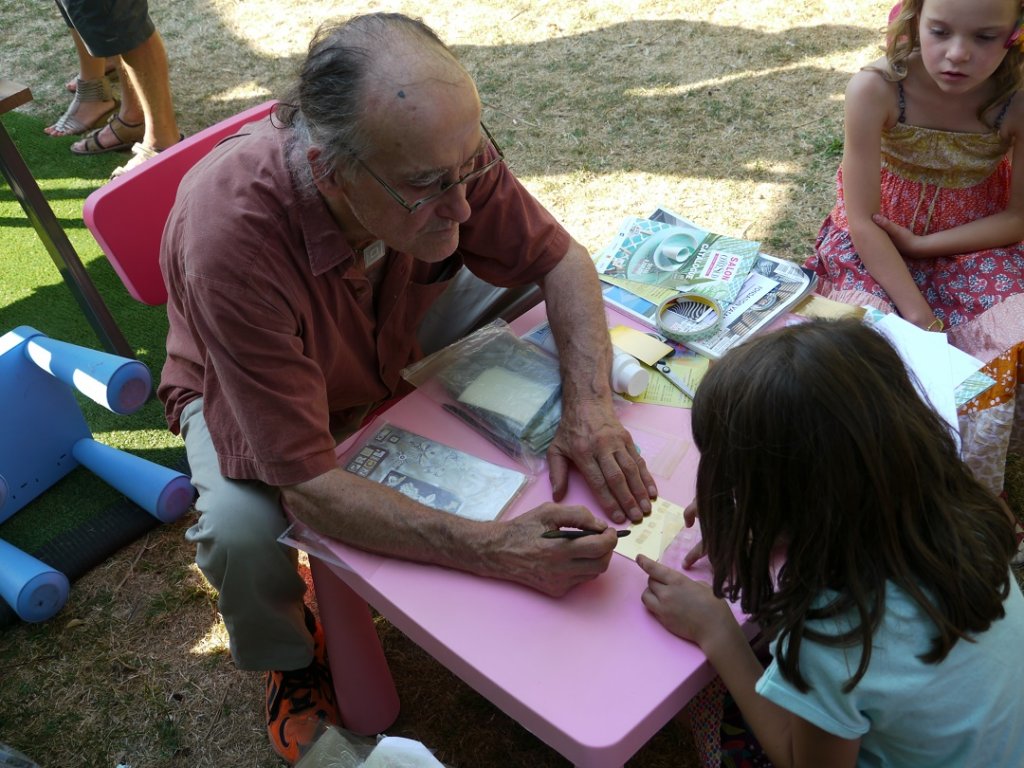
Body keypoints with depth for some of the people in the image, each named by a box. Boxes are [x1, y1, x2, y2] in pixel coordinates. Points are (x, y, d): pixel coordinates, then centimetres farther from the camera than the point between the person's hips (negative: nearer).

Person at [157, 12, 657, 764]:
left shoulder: (442, 149, -30)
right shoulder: (231, 236, -43)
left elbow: (558, 258, -15)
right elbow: (305, 484, -40)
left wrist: (590, 407, -31)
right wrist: (492, 550, -48)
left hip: (392, 351, 4)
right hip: (243, 388, -4)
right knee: (242, 531, -33)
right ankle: (293, 661, 5)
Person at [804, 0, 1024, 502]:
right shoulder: (875, 90, -26)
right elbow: (863, 221, -19)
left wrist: (920, 244, -16)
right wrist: (921, 317, -21)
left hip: (976, 244, 1)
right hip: (874, 245, -1)